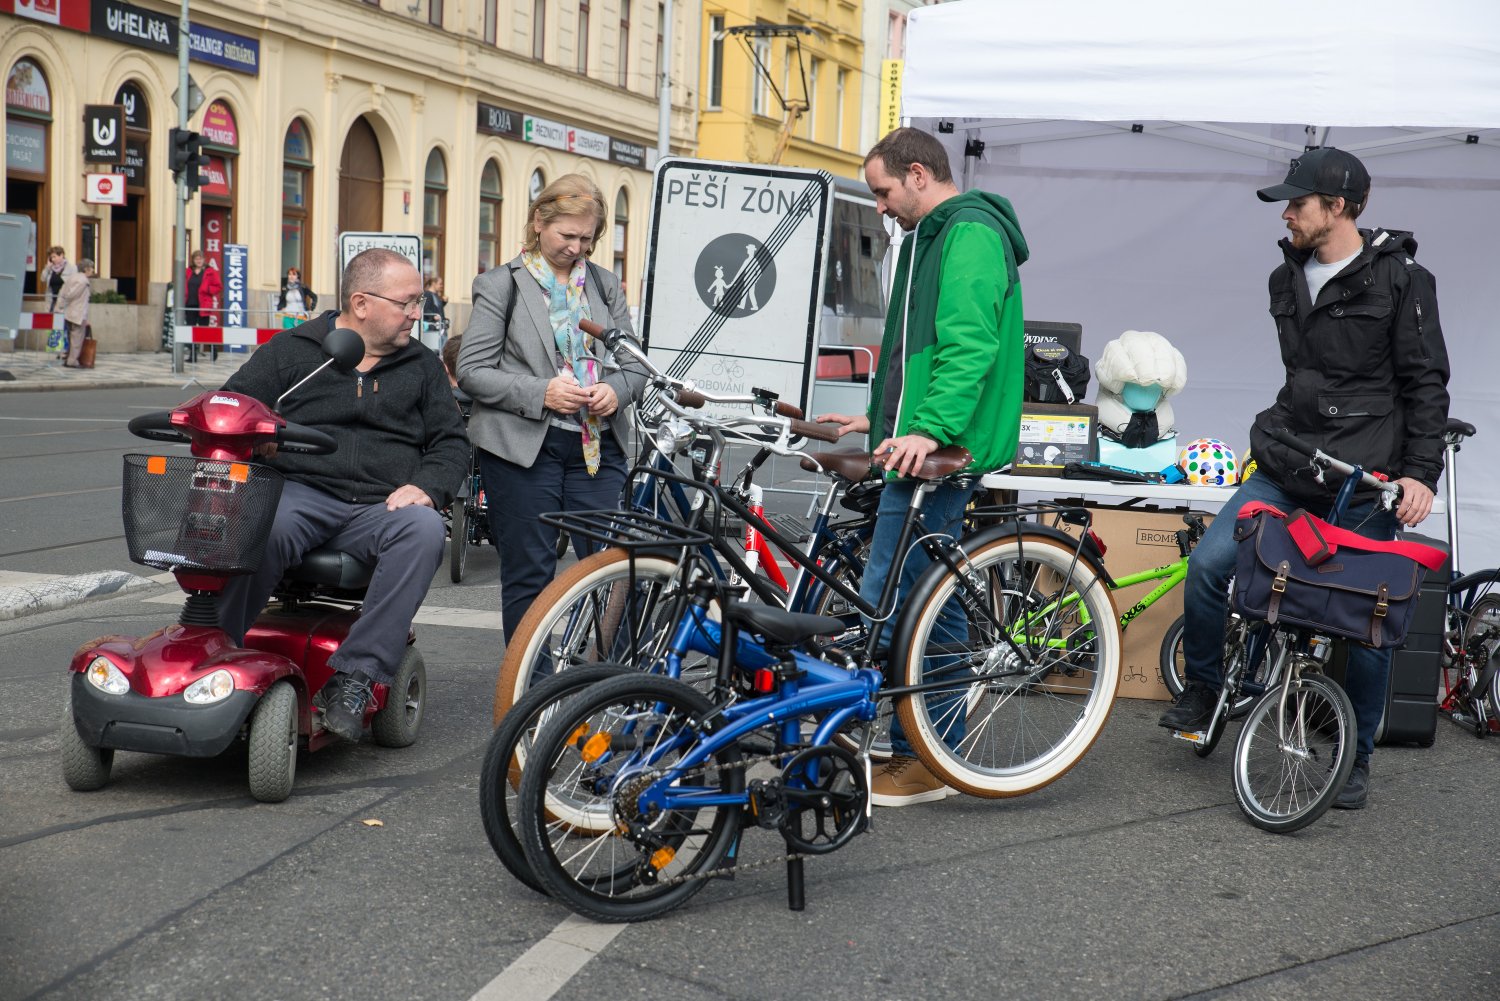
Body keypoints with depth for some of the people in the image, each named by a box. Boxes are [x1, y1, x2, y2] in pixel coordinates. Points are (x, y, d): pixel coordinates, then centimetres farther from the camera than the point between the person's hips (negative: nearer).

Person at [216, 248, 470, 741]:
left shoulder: (422, 366, 20)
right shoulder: (291, 349, 13)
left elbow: (451, 441, 19)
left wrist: (427, 486, -3)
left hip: (381, 507, 2)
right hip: (299, 493, -2)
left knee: (424, 530, -33)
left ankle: (356, 674, -33)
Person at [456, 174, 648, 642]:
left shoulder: (605, 286, 15)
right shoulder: (501, 285, 1)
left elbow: (634, 363, 16)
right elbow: (471, 370, -5)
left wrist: (615, 390, -8)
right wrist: (540, 393, -17)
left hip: (596, 447, 3)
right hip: (523, 446, -3)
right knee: (529, 573, 3)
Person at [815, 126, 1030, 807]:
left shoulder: (970, 233, -11)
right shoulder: (939, 235, 23)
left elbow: (969, 345, -23)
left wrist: (929, 428, -31)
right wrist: (882, 418, 29)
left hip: (938, 451, -11)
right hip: (930, 445, 11)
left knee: (885, 602, -11)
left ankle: (921, 758, -4)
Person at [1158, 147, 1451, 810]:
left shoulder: (1399, 278, -6)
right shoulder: (1288, 279, 12)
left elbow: (1426, 383, -7)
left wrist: (1421, 473, -14)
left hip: (1366, 484, -5)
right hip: (1288, 468, 5)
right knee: (1207, 565, -13)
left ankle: (1355, 758, 18)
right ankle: (1201, 692, 9)